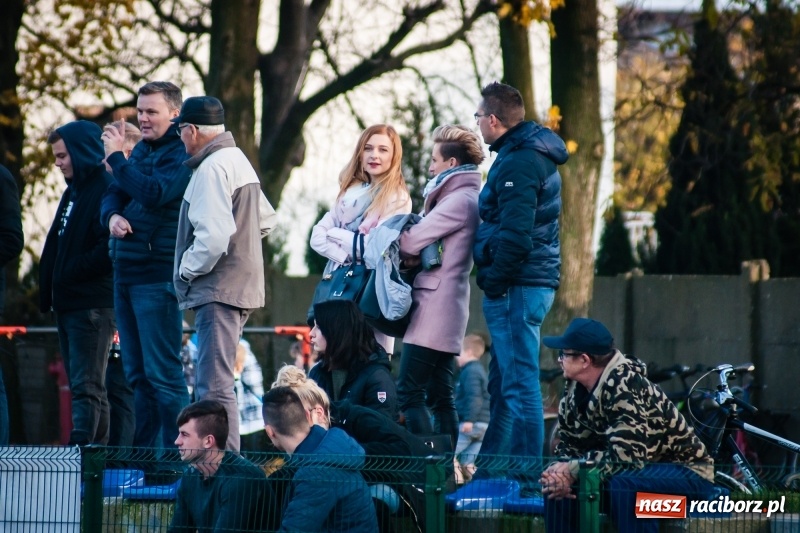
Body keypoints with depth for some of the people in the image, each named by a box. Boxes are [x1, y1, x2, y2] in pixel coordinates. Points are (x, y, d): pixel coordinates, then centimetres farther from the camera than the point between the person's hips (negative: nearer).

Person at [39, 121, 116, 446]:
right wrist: (48, 288, 11)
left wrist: (68, 273, -15)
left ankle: (81, 446, -19)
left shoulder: (107, 189, -12)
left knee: (86, 386, -13)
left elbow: (107, 249, -21)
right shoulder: (73, 190, 20)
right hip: (67, 303, 10)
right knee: (84, 386, 10)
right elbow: (56, 245, 23)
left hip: (92, 305, -10)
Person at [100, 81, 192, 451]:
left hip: (157, 277, -9)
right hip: (125, 273, 9)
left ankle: (173, 451, -9)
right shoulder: (141, 150, 16)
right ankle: (143, 449, 17)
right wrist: (112, 215, -7)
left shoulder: (181, 155, -10)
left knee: (162, 371, -9)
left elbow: (155, 193, -23)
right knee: (137, 373, 12)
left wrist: (116, 158, -15)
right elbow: (113, 195, 16)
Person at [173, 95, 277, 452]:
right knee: (210, 385, 14)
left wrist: (188, 269, -10)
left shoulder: (213, 168, -14)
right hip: (242, 285, 11)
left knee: (214, 386, -12)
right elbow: (267, 221, 29)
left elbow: (214, 235, -23)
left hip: (219, 289, -11)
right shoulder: (239, 161, 19)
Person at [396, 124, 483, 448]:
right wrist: (413, 254, -4)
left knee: (410, 391, -12)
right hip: (447, 308, 10)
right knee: (440, 395, 10)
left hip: (434, 305, -10)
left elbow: (410, 242, -15)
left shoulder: (459, 200, -13)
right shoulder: (470, 197, 18)